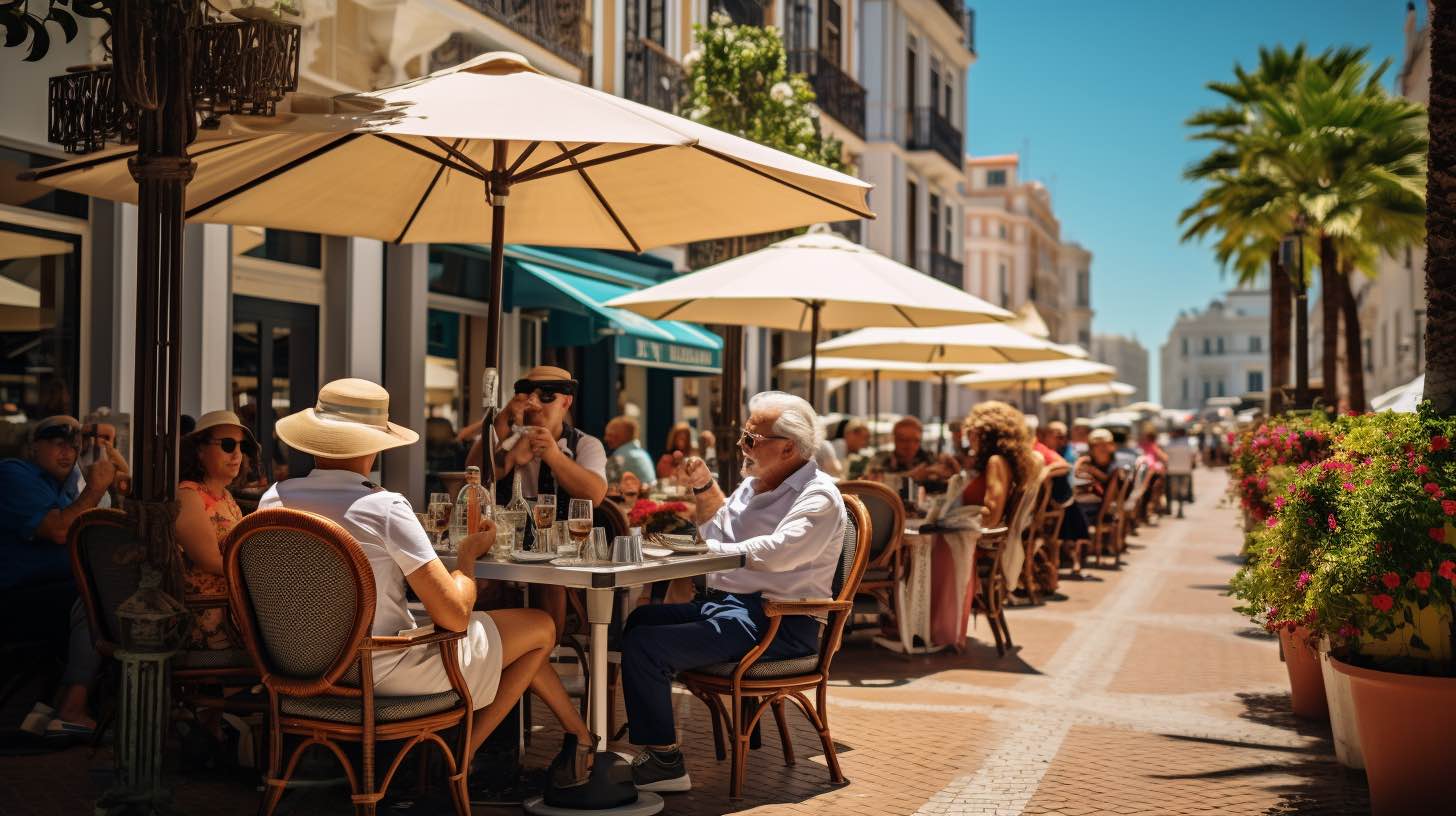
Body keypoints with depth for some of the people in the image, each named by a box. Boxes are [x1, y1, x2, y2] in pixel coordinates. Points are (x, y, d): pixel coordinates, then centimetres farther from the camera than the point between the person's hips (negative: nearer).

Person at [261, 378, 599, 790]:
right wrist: (468, 555, -4)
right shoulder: (385, 507, -23)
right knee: (540, 627, 11)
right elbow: (454, 615, -23)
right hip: (384, 672, -8)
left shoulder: (274, 498, -3)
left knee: (502, 631, 26)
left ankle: (579, 736, 32)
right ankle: (462, 756, 24)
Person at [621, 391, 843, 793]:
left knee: (645, 645, -20)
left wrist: (707, 547, -19)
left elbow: (776, 553, -29)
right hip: (723, 604, 10)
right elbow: (716, 530, 33)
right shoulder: (754, 483, 16)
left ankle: (665, 763, -9)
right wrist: (704, 487, 17)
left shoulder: (818, 497, -12)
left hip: (775, 622, -10)